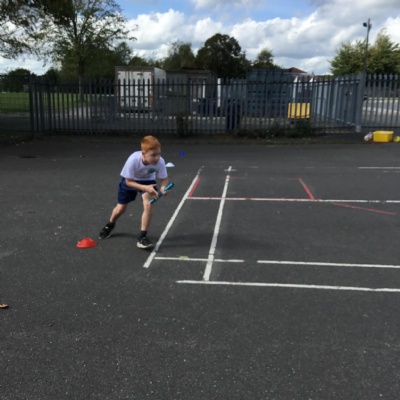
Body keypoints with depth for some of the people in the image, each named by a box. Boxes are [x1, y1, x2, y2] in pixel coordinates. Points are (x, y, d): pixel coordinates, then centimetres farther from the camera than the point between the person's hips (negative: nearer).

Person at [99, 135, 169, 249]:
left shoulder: (160, 162, -35)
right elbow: (128, 182, -30)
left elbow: (164, 179, -20)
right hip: (129, 180, -1)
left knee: (148, 204, -26)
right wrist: (145, 188, -43)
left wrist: (163, 187, -43)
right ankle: (110, 225, 47)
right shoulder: (133, 160, -41)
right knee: (121, 209, 12)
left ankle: (142, 236, -10)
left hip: (148, 180, 1)